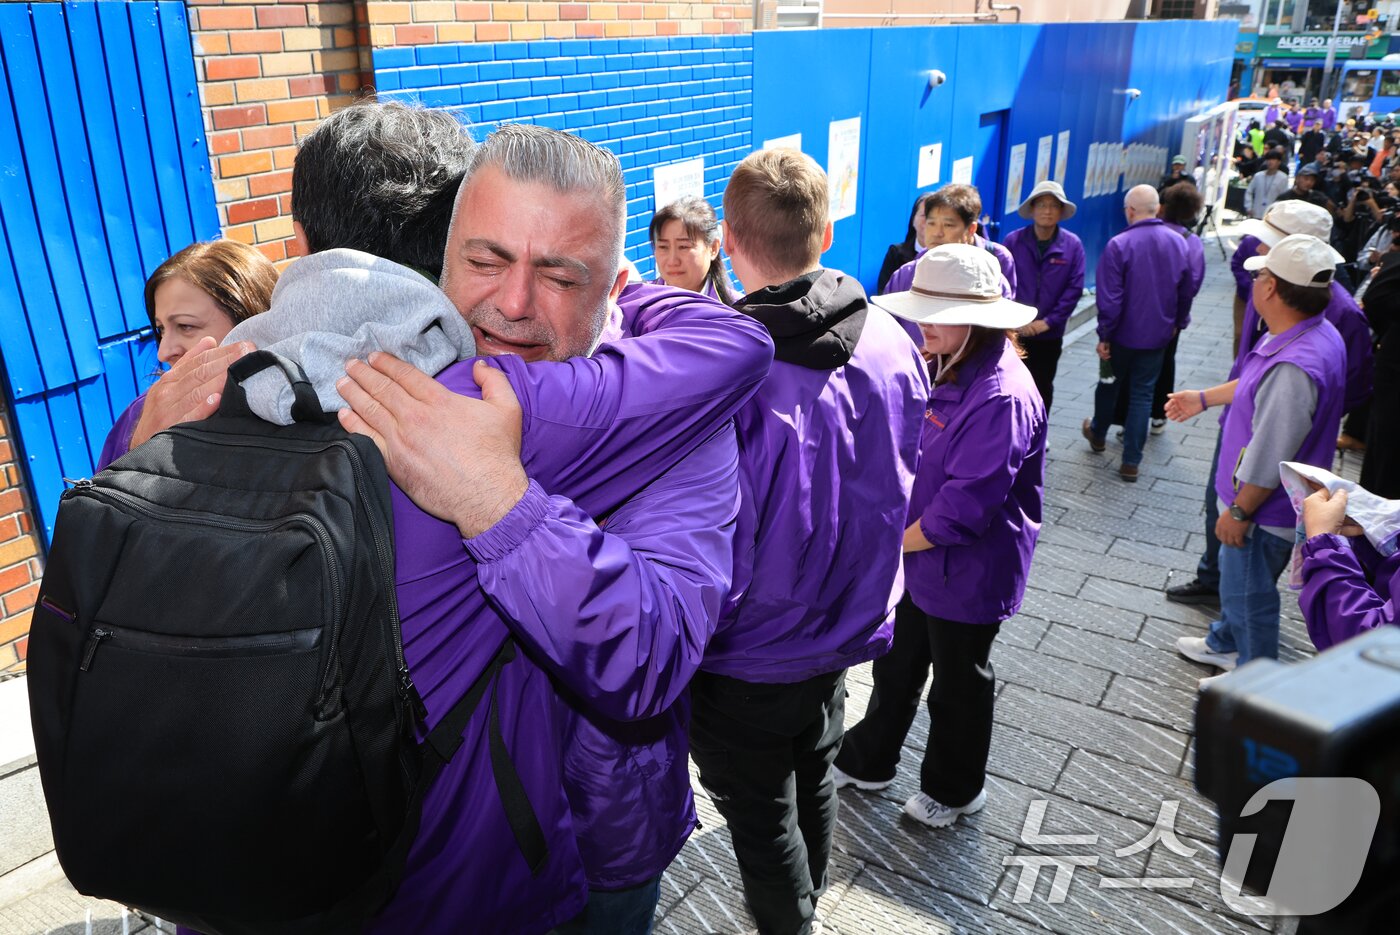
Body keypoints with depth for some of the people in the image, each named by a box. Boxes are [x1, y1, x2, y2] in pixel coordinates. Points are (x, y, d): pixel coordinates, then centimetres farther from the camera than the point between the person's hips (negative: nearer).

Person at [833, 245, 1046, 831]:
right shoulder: (945, 369, 1)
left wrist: (896, 541, -16)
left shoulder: (1002, 395, -28)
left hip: (966, 573, -8)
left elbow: (966, 505, -29)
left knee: (958, 684, 14)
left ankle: (955, 789, 39)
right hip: (917, 556, 8)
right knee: (895, 665, 24)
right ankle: (866, 762, 45)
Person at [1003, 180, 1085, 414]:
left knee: (1043, 388, 14)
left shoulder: (1073, 245, -4)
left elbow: (1074, 288, -5)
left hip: (1050, 334, 1)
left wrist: (1049, 321, -11)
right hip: (1013, 331, -1)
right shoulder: (1013, 240, -6)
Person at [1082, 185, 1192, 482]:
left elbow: (1110, 299, -19)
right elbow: (1186, 291, 8)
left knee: (1109, 383, 20)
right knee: (1143, 394, 8)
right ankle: (1131, 462, 9)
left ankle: (1098, 434, 43)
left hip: (1123, 335, -3)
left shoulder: (1118, 245, -19)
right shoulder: (1178, 242, -3)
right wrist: (1178, 323, 22)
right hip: (1158, 335, 3)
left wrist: (1104, 335, -10)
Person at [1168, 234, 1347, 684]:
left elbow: (1269, 460, -31)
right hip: (1263, 501, 10)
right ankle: (1225, 643, 52)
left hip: (1265, 511, -10)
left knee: (1249, 594, 11)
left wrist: (1238, 512, -18)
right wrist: (1203, 398, 28)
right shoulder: (1314, 334, -3)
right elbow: (1257, 384, 16)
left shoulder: (1294, 367, -37)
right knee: (1236, 576, 29)